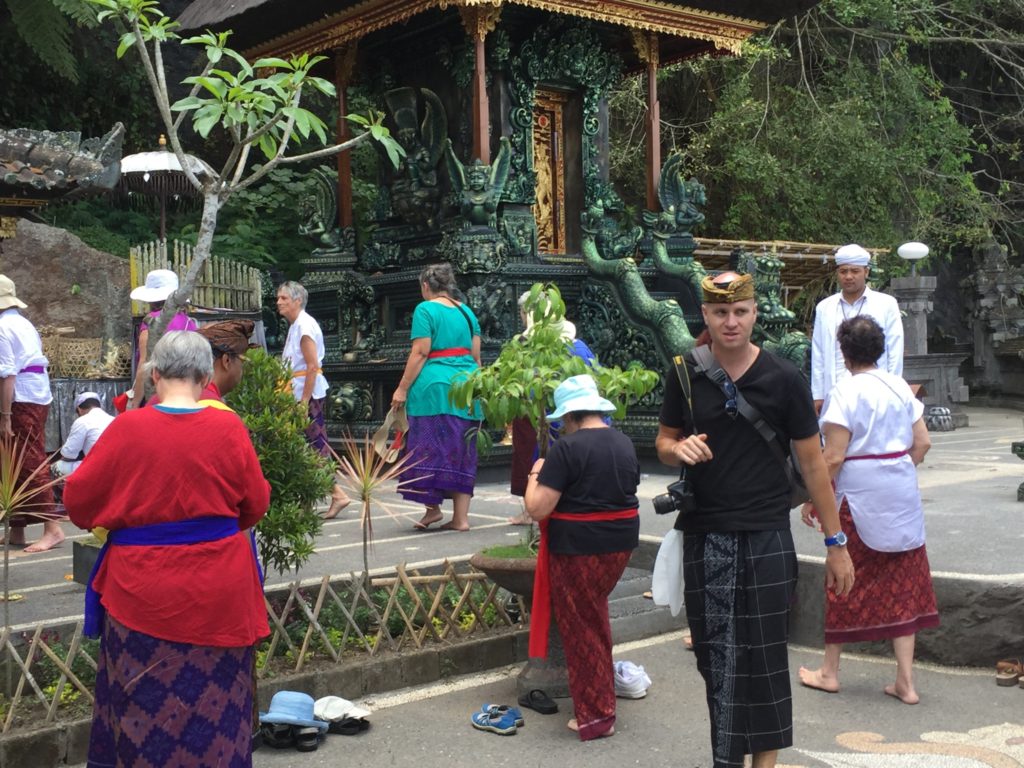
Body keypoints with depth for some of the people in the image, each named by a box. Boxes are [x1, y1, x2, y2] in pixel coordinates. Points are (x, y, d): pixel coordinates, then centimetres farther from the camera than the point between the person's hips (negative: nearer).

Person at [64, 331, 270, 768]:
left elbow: (78, 501, 0)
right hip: (218, 596, 1)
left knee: (143, 706, 12)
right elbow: (255, 506, 1)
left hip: (143, 595, -1)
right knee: (214, 705, 13)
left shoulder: (127, 429, -10)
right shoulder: (229, 428, -9)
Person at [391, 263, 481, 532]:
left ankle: (433, 508, 2)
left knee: (431, 449, 2)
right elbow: (476, 356, 13)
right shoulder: (466, 311, 14)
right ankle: (460, 517, 7)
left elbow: (420, 353, -10)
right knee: (462, 451, 7)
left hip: (435, 386, -6)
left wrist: (402, 389, -7)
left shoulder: (426, 309, -4)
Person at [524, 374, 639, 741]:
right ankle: (601, 694, 33)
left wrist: (535, 475, -1)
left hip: (579, 548, -7)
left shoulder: (567, 448, -17)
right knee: (595, 616, 25)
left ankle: (596, 716, 10)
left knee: (582, 630, 4)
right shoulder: (624, 443, 6)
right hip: (621, 541, 7)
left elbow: (537, 508, -19)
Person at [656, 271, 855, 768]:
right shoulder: (684, 376, 3)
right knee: (715, 658, 6)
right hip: (703, 537, 2)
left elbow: (812, 462, 0)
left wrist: (835, 542, -1)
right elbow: (663, 442, 13)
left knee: (763, 658, 2)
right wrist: (679, 448, -12)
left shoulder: (783, 379, -3)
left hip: (765, 539, -2)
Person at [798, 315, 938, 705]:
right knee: (901, 586, 8)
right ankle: (905, 682, 9)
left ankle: (829, 672, 21)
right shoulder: (900, 387, 5)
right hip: (903, 498, 5)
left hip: (859, 499, -5)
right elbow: (922, 443, 7)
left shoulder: (845, 392, -13)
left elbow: (833, 457, -17)